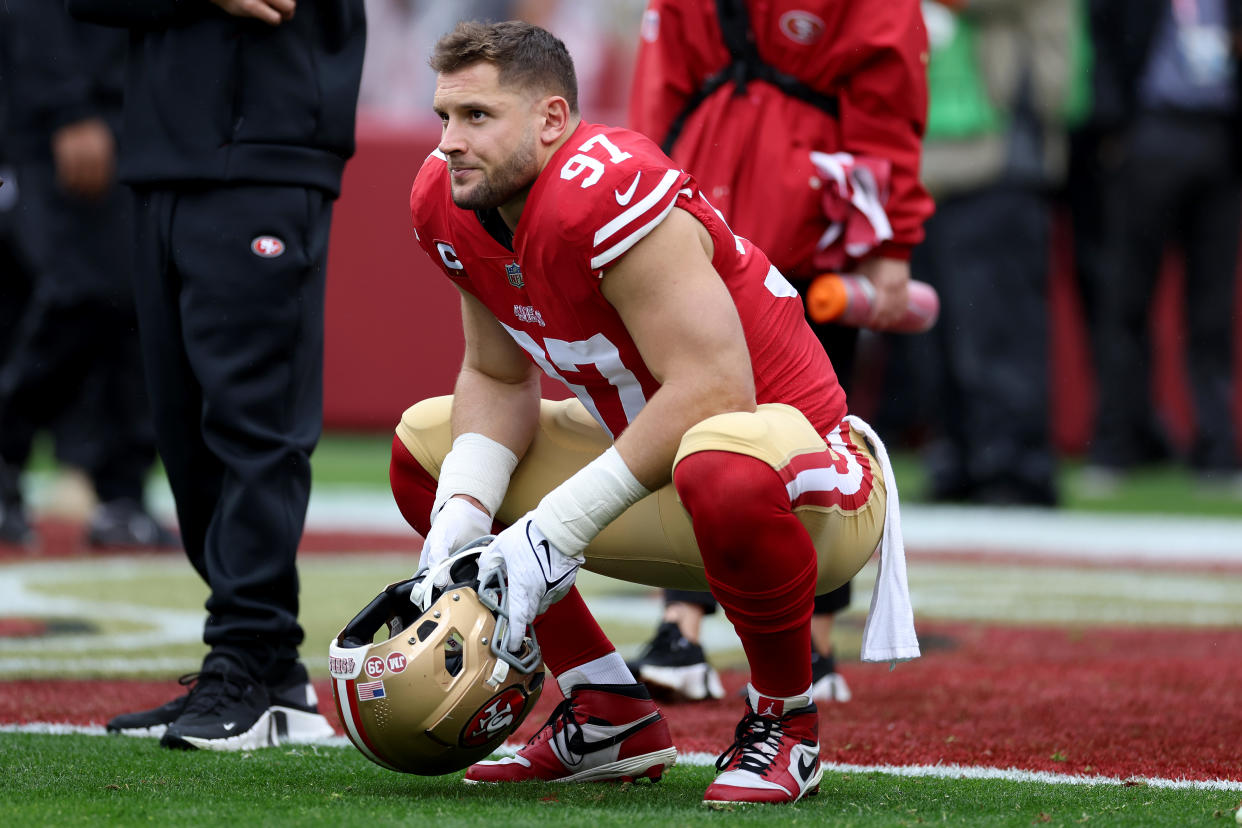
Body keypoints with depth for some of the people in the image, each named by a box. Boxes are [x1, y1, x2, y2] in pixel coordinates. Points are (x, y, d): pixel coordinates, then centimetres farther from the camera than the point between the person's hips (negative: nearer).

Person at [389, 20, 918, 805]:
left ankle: (785, 722, -14)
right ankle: (612, 716, 12)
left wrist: (557, 528, -27)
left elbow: (713, 391, -31)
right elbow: (498, 379, 8)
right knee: (423, 446, 9)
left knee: (721, 465, -42)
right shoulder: (451, 206, -2)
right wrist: (457, 526, -9)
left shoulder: (608, 191, -28)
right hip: (657, 469, 9)